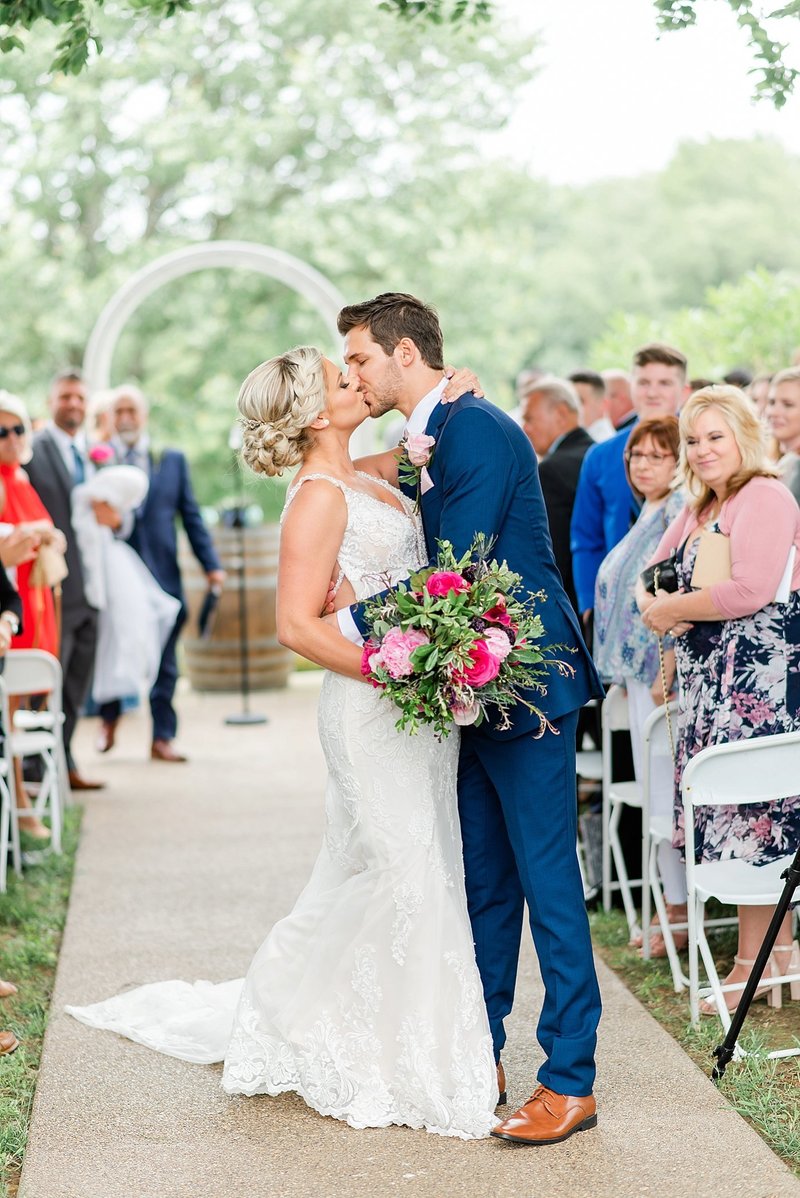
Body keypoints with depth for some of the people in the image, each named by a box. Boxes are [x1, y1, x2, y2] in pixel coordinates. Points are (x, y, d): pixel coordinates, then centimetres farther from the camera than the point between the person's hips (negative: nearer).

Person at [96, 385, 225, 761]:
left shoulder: (173, 460, 11)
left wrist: (211, 564, 3)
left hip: (162, 574, 2)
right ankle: (109, 719, 30)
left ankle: (162, 738, 11)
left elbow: (191, 516, 9)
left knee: (164, 662, 3)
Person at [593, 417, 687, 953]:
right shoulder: (649, 512, 17)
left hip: (664, 672, -10)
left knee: (666, 790, -5)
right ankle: (673, 902, 20)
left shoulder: (679, 510, -12)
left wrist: (667, 673, -21)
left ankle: (683, 912, 3)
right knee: (655, 788, 12)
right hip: (641, 672, 10)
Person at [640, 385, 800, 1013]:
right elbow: (655, 578, 20)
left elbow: (749, 590, -21)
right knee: (727, 812, 7)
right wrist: (655, 606, -4)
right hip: (709, 678, 9)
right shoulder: (698, 508, 19)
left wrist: (672, 610, -9)